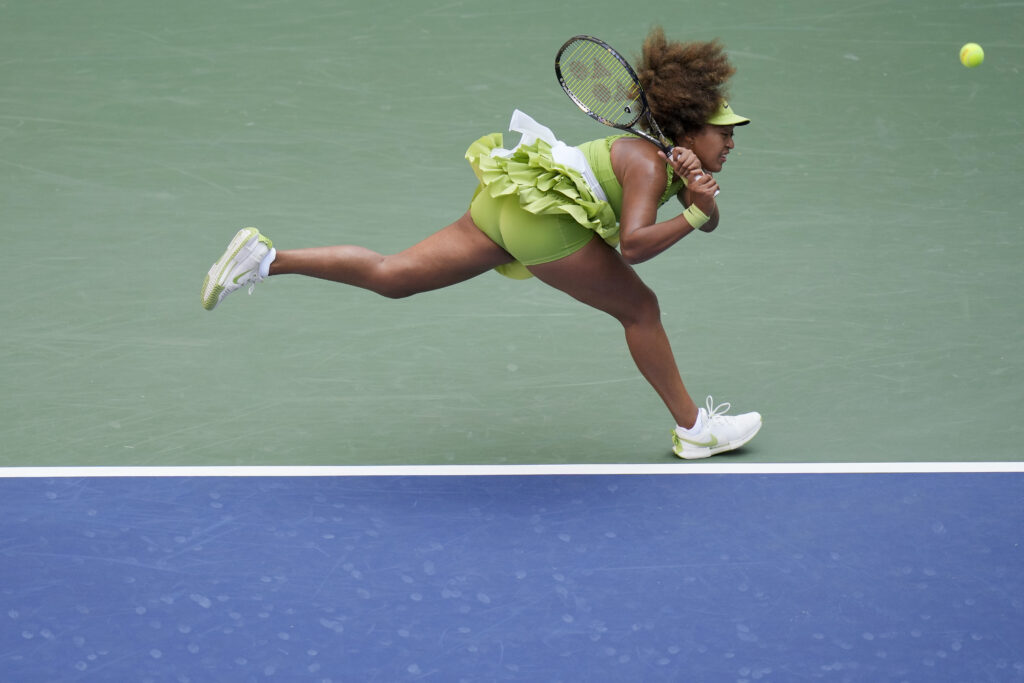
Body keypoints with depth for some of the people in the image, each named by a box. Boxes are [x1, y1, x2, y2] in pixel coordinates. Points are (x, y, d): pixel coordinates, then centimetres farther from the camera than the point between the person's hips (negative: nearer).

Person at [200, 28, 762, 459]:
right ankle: (693, 428, 15)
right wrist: (691, 214, -20)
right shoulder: (649, 164, -11)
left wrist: (702, 196, -6)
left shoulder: (673, 155, 18)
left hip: (503, 202, 8)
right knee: (641, 310, 6)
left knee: (391, 276, 6)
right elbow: (634, 244, -22)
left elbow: (709, 220, 14)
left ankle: (266, 260, -1)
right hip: (543, 215, -8)